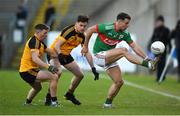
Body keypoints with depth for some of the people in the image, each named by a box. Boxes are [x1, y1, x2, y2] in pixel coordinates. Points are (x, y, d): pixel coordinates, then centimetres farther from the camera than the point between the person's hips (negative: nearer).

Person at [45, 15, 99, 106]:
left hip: (66, 55, 8)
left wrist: (93, 68, -6)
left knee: (80, 75, 8)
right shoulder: (68, 31, -26)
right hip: (55, 53, -8)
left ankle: (69, 94, 30)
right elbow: (57, 45, -31)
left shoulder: (82, 36, -5)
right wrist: (60, 55, -50)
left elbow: (87, 53, -1)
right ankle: (48, 96, -18)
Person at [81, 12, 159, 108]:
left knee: (119, 82, 0)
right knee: (123, 51, -27)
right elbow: (89, 30, -12)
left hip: (109, 58, 8)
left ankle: (108, 103, 13)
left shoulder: (125, 34, 0)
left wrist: (146, 57, -11)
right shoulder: (107, 28, -19)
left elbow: (134, 46, -1)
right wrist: (85, 46, -5)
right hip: (99, 56, -8)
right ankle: (148, 64, -35)